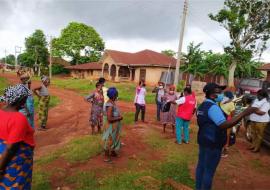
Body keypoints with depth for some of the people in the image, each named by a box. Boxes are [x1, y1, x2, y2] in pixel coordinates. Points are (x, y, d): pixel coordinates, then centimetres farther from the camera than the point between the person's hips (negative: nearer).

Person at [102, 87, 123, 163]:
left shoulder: (112, 102, 2)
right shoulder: (110, 105, -28)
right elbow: (109, 119, -31)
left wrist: (119, 116, 2)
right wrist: (119, 118, -19)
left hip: (115, 125, 10)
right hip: (111, 126, -10)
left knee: (114, 139, 25)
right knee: (109, 141, 7)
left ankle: (112, 152, 45)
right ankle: (106, 157, 24)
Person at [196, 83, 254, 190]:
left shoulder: (202, 105, 9)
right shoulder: (213, 107, -23)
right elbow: (224, 125, -33)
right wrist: (243, 114, -33)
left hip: (203, 140, 10)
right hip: (213, 143, -9)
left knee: (201, 165, 19)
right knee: (209, 171, 5)